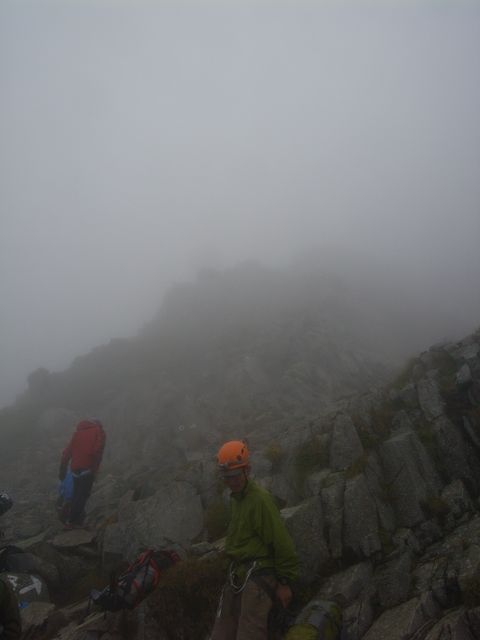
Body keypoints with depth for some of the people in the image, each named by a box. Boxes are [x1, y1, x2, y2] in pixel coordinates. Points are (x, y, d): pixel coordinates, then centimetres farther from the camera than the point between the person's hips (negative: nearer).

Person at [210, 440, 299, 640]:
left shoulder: (260, 498, -17)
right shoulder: (235, 497, 11)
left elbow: (282, 541, -16)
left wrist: (285, 582, -11)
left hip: (258, 575, -8)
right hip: (238, 573, 9)